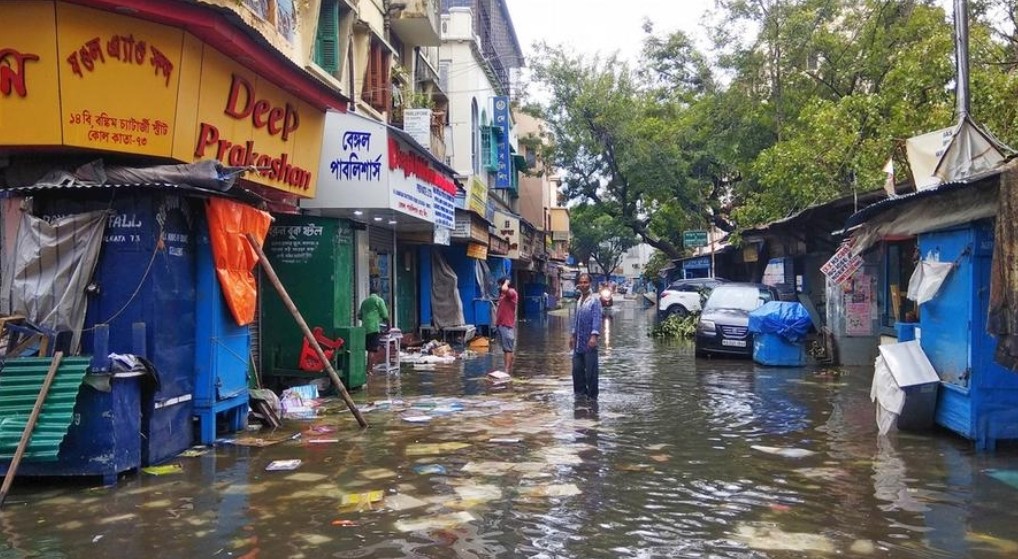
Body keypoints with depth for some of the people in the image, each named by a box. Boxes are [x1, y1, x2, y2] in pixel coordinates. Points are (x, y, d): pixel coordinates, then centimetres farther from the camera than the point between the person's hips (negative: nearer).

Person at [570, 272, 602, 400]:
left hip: (589, 342, -7)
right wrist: (572, 335, 19)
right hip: (578, 342, 7)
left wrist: (594, 336, -27)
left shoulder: (594, 301, -9)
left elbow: (597, 319, -18)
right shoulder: (579, 300, 12)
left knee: (591, 370, 0)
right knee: (577, 369, 11)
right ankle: (580, 391, 25)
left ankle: (592, 395, 10)